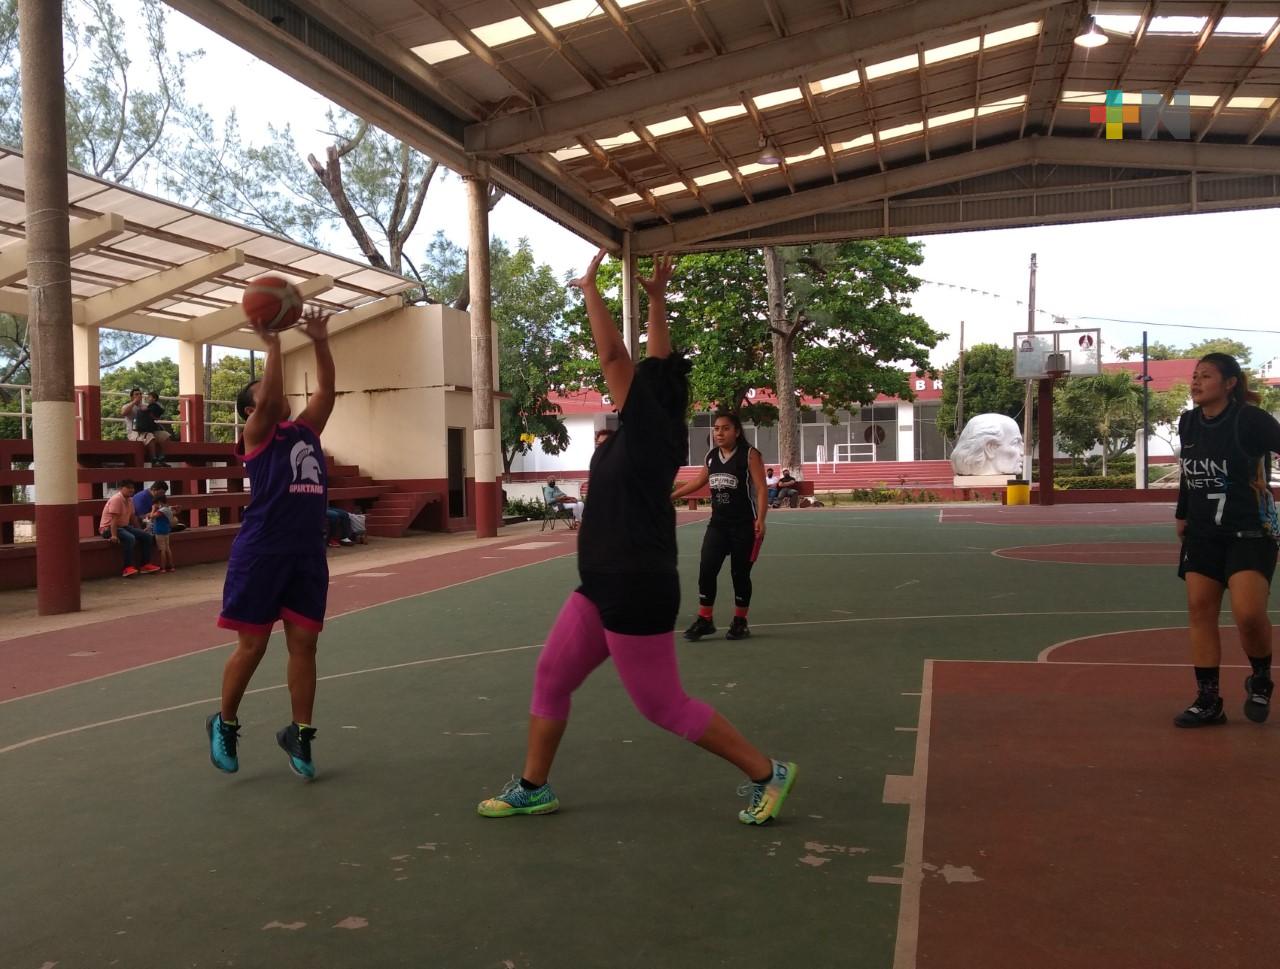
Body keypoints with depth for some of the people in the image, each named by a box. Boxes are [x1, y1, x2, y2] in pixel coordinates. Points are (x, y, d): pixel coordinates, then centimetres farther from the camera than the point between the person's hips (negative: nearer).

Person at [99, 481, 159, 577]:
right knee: (130, 538, -34)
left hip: (124, 526, 9)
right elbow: (114, 519, -26)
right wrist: (113, 535, -32)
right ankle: (128, 568, -31)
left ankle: (145, 565, 3)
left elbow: (133, 517, 17)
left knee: (146, 536, 0)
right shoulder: (116, 499, -19)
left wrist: (140, 532, 17)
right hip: (108, 528, -9)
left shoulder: (130, 500, 9)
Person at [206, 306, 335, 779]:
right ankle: (224, 723, 24)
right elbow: (269, 401, -19)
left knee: (303, 644, 6)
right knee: (251, 646, 3)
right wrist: (272, 345, -18)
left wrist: (320, 343, -2)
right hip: (260, 554, -5)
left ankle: (299, 734, 16)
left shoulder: (306, 430, 15)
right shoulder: (256, 435, 0)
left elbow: (326, 390, 6)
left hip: (308, 554, 5)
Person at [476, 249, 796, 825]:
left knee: (664, 706, 1)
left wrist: (589, 287, -7)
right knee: (551, 678, 13)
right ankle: (533, 788, 25)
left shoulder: (647, 429, -15)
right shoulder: (654, 433, 8)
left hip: (635, 589, -10)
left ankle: (767, 774, 13)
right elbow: (659, 362, 19)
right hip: (604, 586, 10)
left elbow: (614, 353, -17)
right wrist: (657, 299, 24)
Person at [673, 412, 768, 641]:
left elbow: (761, 489, -13)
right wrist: (670, 495, 25)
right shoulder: (711, 456, 7)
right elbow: (697, 481, 22)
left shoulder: (750, 455, -9)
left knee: (740, 574, 4)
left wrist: (760, 519, -23)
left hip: (744, 526, -5)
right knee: (706, 570, -4)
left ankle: (740, 622, 19)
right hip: (718, 523, 5)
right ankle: (705, 619, 9)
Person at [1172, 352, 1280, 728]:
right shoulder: (1188, 422, 6)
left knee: (1249, 614, -17)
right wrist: (1183, 514, 20)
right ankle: (1208, 701, 11)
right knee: (1199, 611, 2)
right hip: (1203, 534, 6)